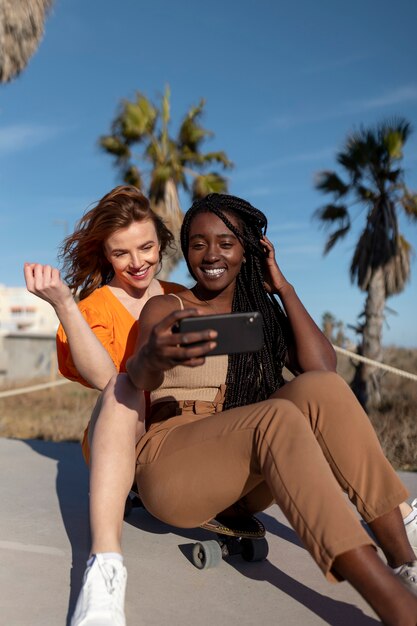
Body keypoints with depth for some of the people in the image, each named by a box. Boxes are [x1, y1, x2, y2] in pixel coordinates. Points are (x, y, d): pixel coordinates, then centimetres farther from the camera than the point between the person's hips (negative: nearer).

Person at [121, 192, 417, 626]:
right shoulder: (165, 308, 3)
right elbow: (137, 378, -19)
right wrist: (155, 358, -43)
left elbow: (323, 367, -5)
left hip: (251, 482, 4)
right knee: (279, 418, -33)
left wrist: (283, 288, 0)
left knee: (318, 389, -25)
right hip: (172, 468, -3)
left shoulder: (263, 311, 13)